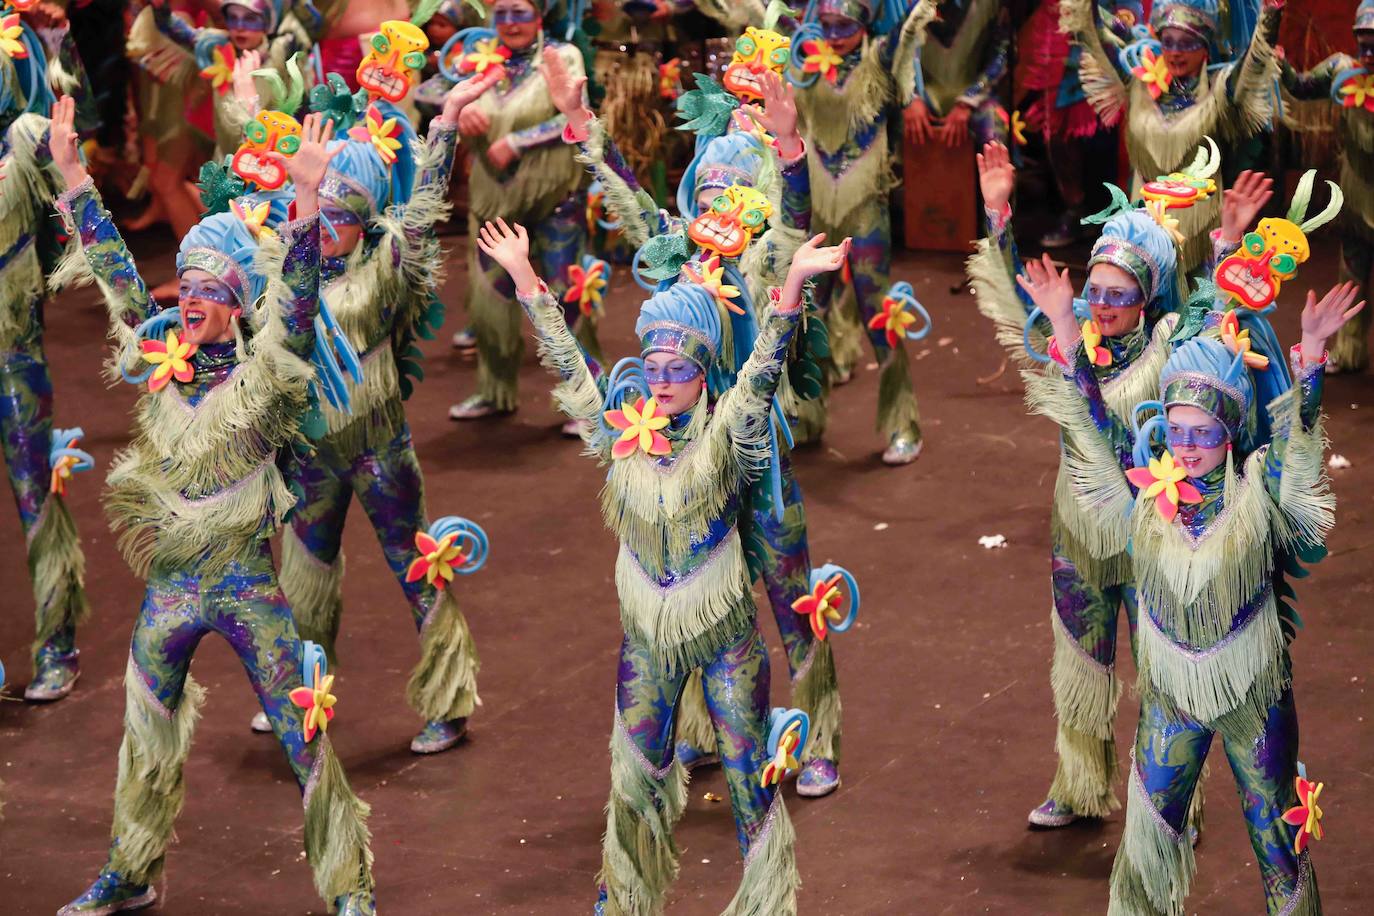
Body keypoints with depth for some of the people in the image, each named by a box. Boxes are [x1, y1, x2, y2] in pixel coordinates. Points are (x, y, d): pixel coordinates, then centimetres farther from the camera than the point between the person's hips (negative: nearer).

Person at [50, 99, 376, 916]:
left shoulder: (262, 372, -9)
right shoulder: (158, 356, 2)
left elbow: (296, 296, -22)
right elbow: (116, 273, 5)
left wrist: (307, 198, -36)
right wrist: (72, 173, 1)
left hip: (247, 585, -5)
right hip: (169, 587, 5)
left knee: (303, 734, -3)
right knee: (147, 733, 17)